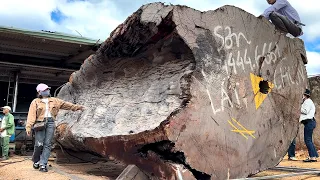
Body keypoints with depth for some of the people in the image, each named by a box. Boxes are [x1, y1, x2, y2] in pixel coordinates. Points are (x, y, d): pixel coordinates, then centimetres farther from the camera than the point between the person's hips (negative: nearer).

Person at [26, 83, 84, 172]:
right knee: (39, 144, -6)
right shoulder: (36, 102, 2)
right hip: (40, 123, -3)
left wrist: (77, 107, 13)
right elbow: (31, 115, -6)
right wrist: (28, 127, -14)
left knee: (47, 144, -2)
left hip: (50, 123, 3)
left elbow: (65, 104, 16)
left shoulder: (54, 101, 14)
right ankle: (36, 161, 20)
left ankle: (43, 164, 1)